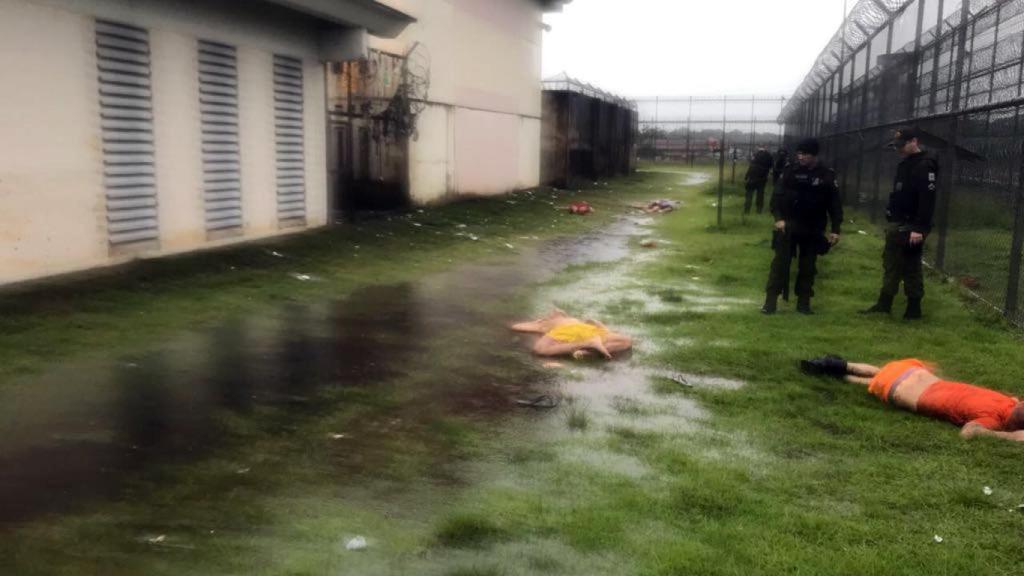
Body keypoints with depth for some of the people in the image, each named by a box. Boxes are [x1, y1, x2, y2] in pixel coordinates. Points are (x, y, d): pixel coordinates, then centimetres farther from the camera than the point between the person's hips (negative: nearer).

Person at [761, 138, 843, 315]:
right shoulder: (790, 171, -2)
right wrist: (778, 217, -17)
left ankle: (803, 302, 17)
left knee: (808, 266, 8)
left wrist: (835, 229, -4)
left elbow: (835, 203, 0)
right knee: (780, 262, -2)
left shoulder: (827, 175, -2)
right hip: (788, 225, -1)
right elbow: (777, 195, -4)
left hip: (813, 229, 1)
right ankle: (770, 301, 1)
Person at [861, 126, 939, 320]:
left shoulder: (925, 166, -14)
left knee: (911, 269, -3)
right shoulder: (905, 165, 16)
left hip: (910, 227, -10)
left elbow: (927, 199, -22)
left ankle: (914, 309, 5)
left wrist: (920, 228, -27)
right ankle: (884, 305, 19)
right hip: (896, 225, 10)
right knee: (890, 265, 13)